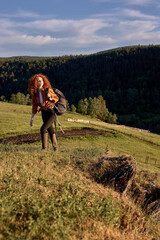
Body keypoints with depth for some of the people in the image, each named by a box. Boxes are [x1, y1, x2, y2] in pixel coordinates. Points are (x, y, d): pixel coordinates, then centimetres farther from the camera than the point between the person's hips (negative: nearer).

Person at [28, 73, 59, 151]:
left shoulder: (48, 90, -13)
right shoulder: (34, 93, -2)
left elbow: (56, 98, -1)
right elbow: (34, 106, 7)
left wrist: (50, 99, -23)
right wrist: (32, 118, 7)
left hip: (52, 112, -5)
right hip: (44, 113, 5)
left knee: (43, 129, -17)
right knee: (50, 130, 14)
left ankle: (44, 147, -3)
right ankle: (55, 147, 31)